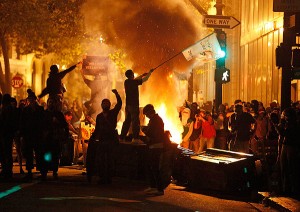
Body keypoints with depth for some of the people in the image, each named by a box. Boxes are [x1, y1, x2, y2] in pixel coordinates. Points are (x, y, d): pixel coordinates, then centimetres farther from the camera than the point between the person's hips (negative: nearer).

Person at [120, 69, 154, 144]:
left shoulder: (127, 82, 8)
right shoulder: (133, 82, -13)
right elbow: (145, 79, -5)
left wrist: (142, 75, 31)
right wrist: (150, 72, 10)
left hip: (128, 105, 8)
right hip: (134, 104, -8)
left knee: (127, 121, 12)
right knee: (135, 121, -7)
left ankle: (122, 137, 12)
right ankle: (135, 138, -11)